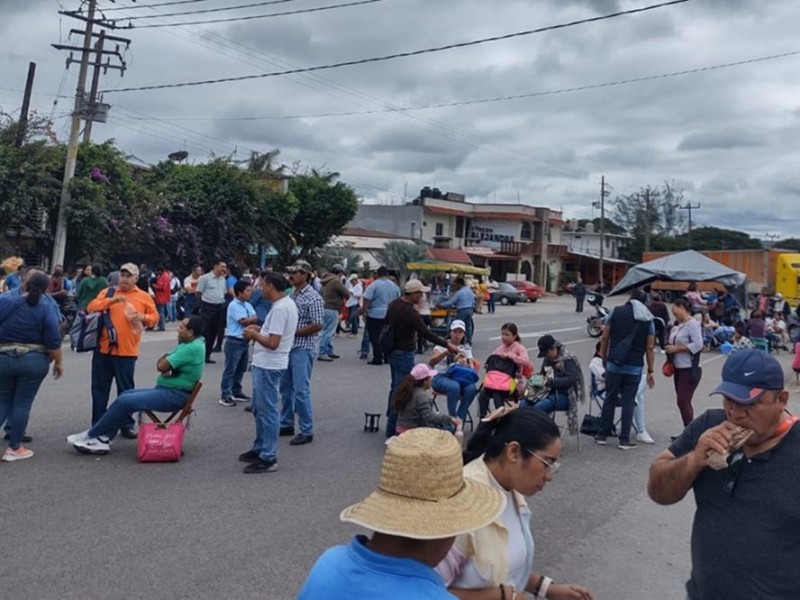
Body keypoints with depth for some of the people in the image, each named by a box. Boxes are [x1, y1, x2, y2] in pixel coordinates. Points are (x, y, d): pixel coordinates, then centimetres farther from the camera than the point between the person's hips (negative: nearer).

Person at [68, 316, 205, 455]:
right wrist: (165, 362, -12)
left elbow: (161, 366, -22)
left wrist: (164, 362, 1)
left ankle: (90, 435, 4)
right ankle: (103, 439, 3)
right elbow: (161, 363, 11)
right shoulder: (189, 343, 11)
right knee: (126, 394, 7)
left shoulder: (192, 348, -23)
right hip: (167, 390, 10)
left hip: (174, 396, -10)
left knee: (124, 401, -11)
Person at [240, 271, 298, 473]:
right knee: (260, 409, 20)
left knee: (267, 411, -2)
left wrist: (254, 334, -10)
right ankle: (260, 448, 32)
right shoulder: (287, 303, 10)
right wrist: (261, 329, 11)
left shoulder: (279, 308, -22)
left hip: (269, 366, -10)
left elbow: (273, 343, -25)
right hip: (266, 364, 10)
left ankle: (268, 458, 6)